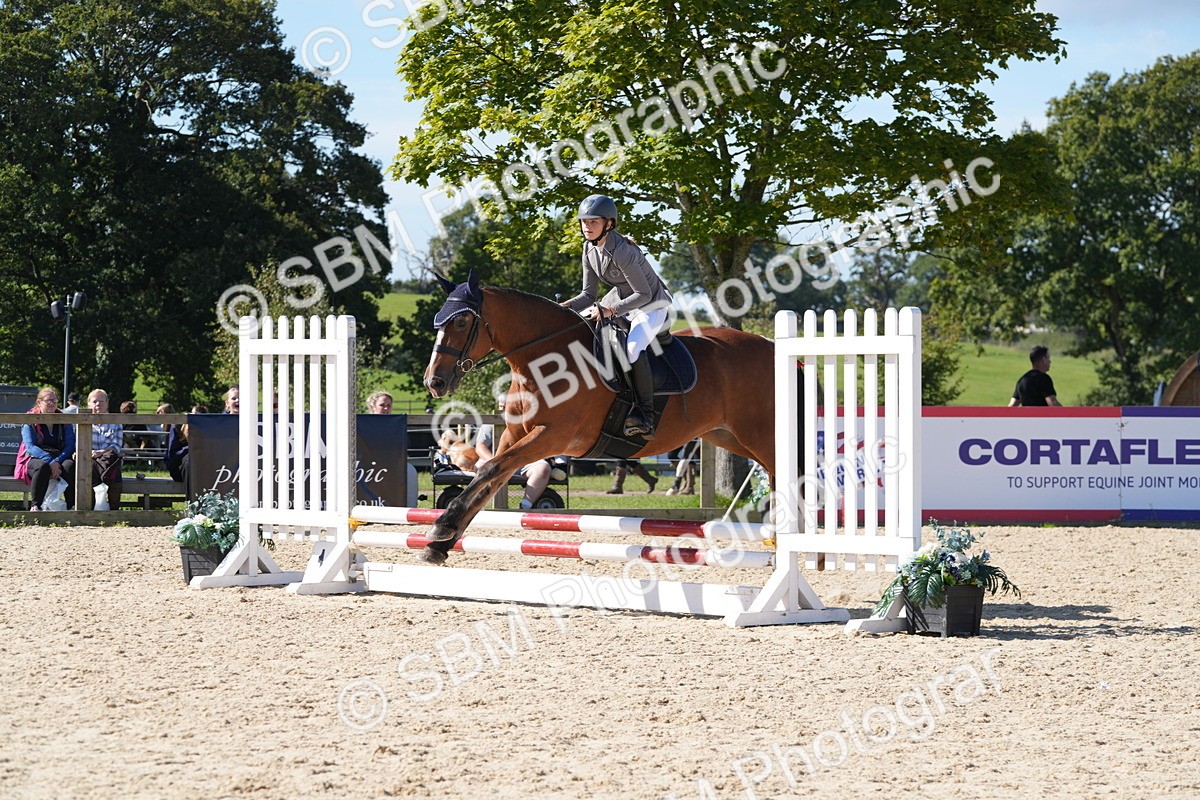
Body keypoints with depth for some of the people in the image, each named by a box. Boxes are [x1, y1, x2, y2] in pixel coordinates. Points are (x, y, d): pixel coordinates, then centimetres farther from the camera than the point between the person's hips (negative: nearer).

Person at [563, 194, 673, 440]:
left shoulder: (620, 251, -29)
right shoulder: (590, 249, -4)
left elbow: (644, 294, -26)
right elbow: (588, 295, 2)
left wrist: (611, 310, -34)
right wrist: (567, 307, -17)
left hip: (651, 304, -9)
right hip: (620, 298, 9)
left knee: (633, 349, -33)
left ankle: (645, 416, -28)